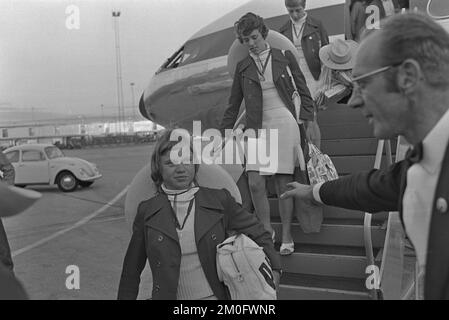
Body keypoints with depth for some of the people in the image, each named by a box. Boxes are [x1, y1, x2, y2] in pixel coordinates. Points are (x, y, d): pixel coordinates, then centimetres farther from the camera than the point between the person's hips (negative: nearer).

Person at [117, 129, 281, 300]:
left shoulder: (219, 200, 4)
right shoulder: (147, 211, 4)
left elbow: (257, 232, 14)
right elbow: (131, 271, 12)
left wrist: (274, 269, 1)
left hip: (215, 295, 0)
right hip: (167, 296, 0)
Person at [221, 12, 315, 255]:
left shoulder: (284, 57, 5)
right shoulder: (242, 67, 11)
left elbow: (303, 91, 8)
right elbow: (233, 106, 15)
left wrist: (307, 121, 0)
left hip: (284, 123, -2)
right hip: (257, 128, 3)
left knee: (283, 183, -2)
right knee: (255, 183, -8)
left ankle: (286, 238, 10)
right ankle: (267, 233, 9)